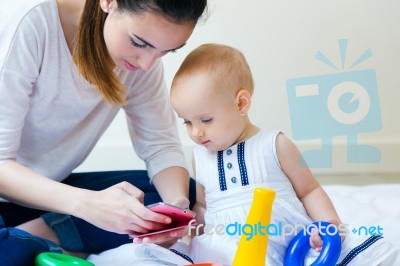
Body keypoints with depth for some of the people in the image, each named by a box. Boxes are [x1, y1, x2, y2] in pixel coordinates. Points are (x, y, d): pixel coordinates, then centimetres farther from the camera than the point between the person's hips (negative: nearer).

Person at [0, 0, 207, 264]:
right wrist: (86, 203, -41)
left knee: (181, 189, -8)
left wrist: (177, 204, -25)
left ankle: (42, 235, -12)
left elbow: (161, 145, -4)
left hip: (52, 187, 7)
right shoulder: (30, 22, -26)